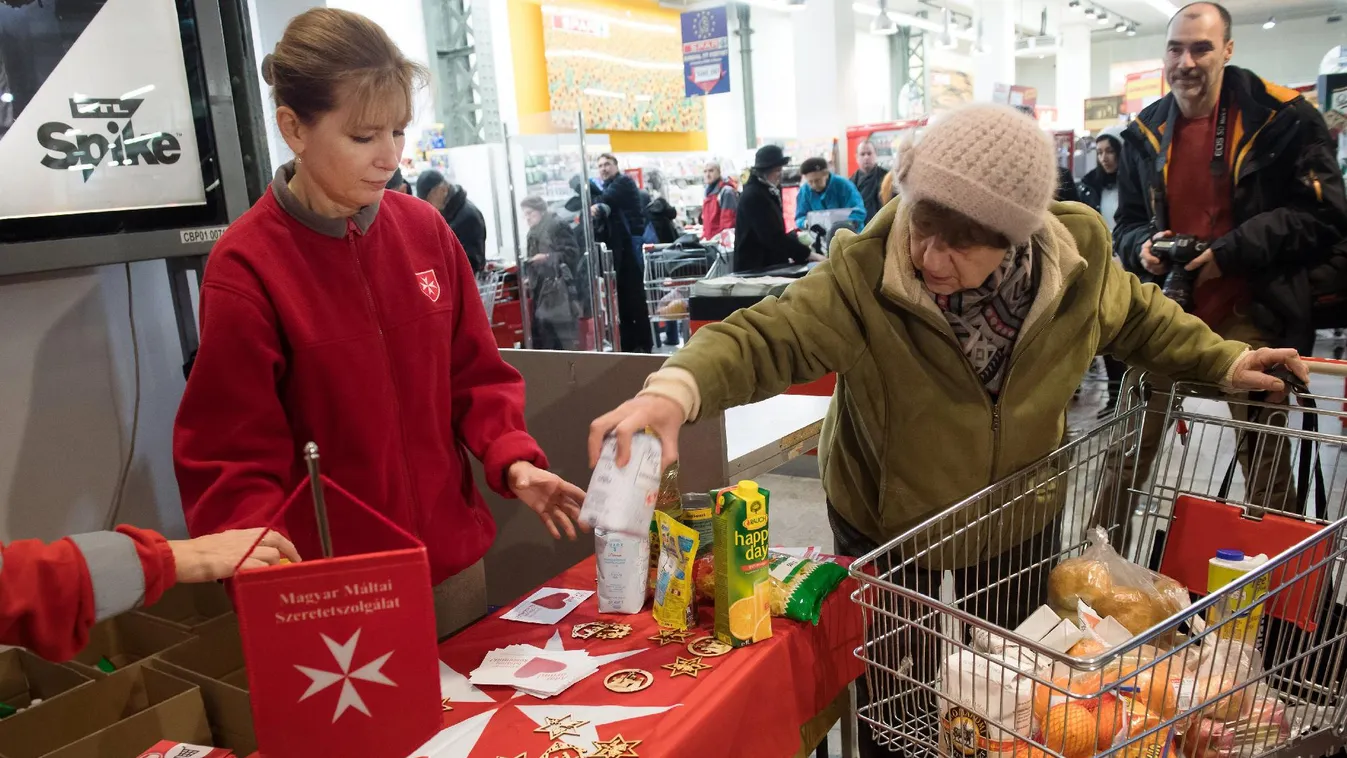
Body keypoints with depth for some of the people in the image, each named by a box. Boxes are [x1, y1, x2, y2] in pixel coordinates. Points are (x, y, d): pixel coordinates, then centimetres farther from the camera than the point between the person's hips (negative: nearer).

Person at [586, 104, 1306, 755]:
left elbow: (1137, 315, 4)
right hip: (888, 530, -3)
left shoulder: (1076, 259, -17)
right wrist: (675, 389, -54)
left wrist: (1224, 360, 5)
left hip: (1021, 524, 4)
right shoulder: (863, 275, -30)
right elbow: (766, 337, -37)